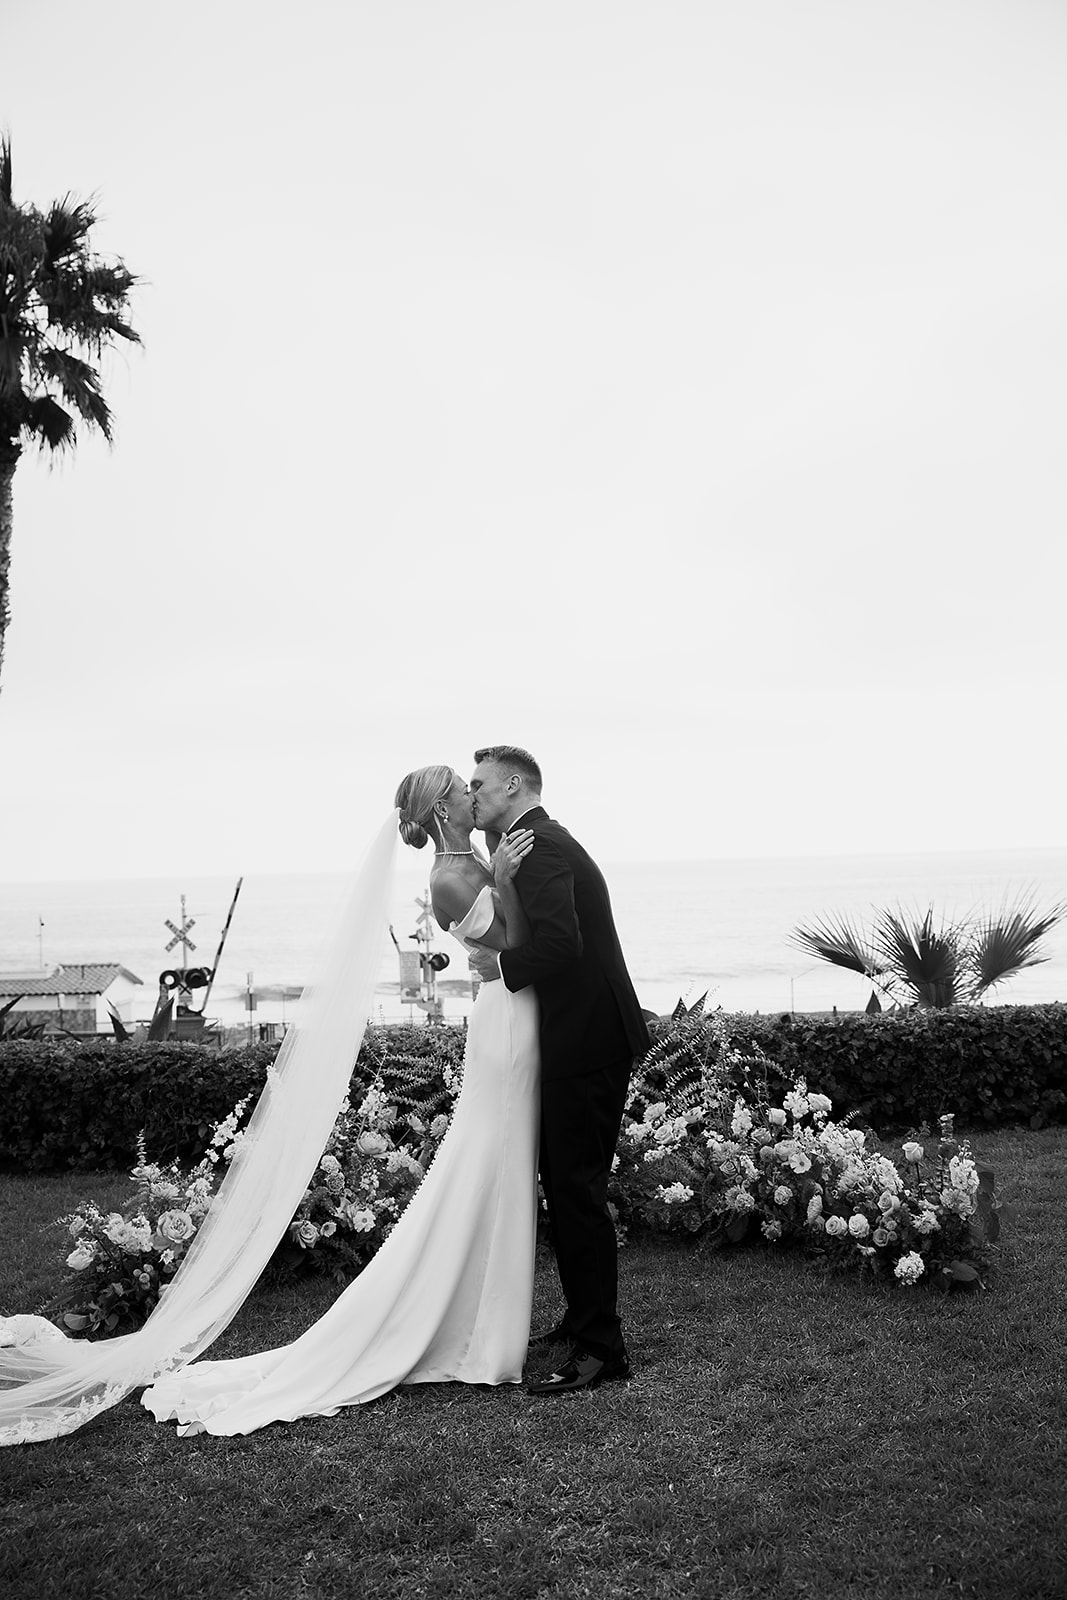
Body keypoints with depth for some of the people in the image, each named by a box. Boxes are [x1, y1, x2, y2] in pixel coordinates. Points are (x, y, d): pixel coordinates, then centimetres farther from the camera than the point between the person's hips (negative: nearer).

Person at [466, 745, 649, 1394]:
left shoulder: (538, 845, -16)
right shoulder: (545, 841, 18)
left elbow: (558, 942, -30)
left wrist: (500, 964, -15)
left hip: (587, 1045, -11)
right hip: (581, 1041, 11)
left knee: (577, 1192, -5)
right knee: (567, 1186, 19)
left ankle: (601, 1348, 4)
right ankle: (584, 1318, 34)